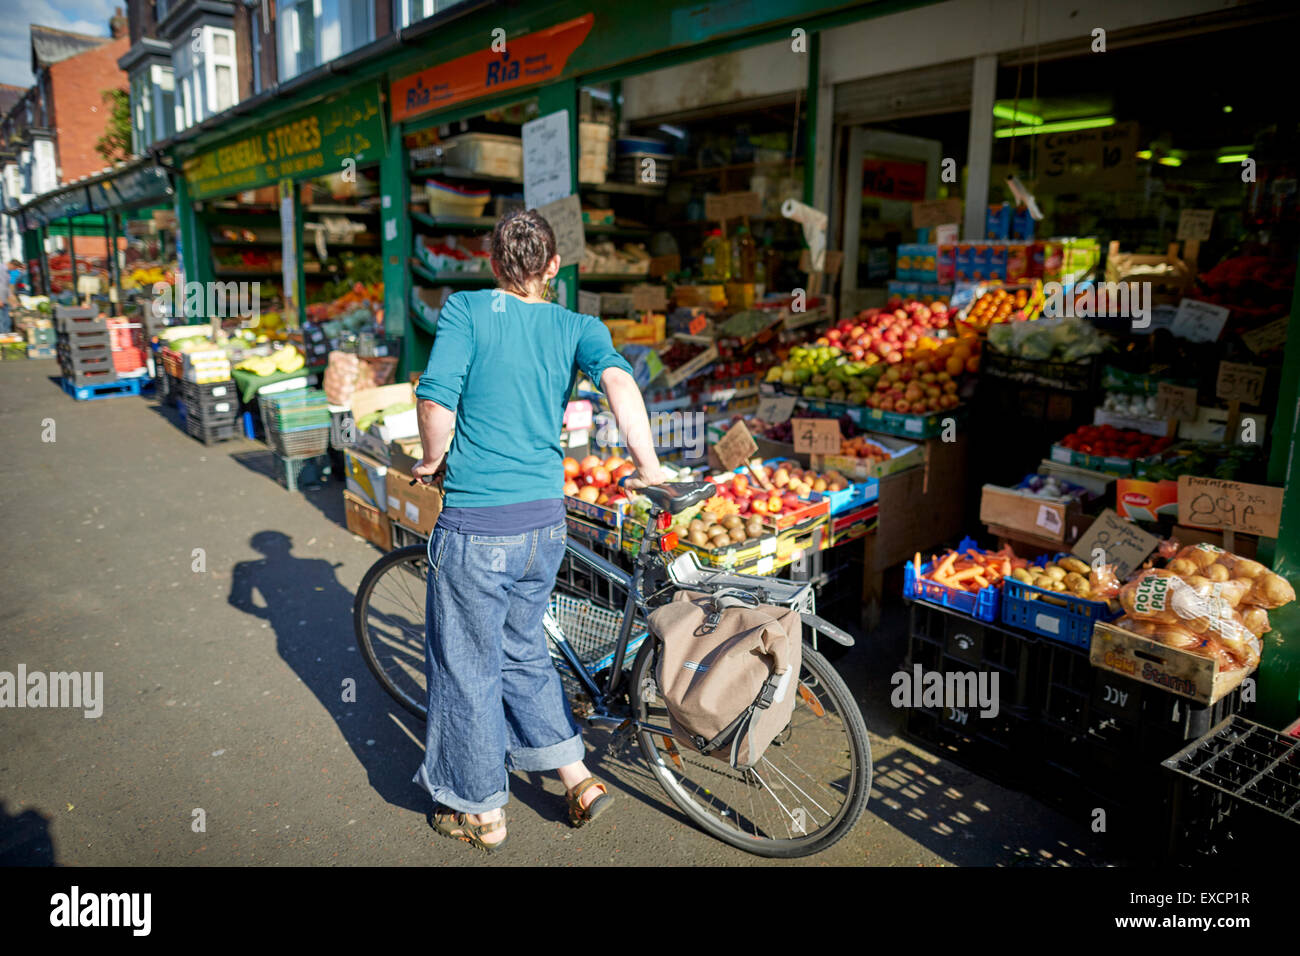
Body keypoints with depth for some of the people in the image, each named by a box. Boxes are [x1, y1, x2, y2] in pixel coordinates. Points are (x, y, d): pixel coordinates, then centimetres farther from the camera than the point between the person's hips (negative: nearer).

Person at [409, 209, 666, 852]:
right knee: (522, 652, 25)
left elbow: (436, 400, -15)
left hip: (477, 525, -5)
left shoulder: (465, 310, -5)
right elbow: (616, 378, -14)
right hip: (546, 521, 5)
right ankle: (579, 781, 30)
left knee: (467, 668, 12)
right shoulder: (577, 327, 4)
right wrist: (648, 468, -13)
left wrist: (432, 462, 3)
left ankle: (481, 813, 29)